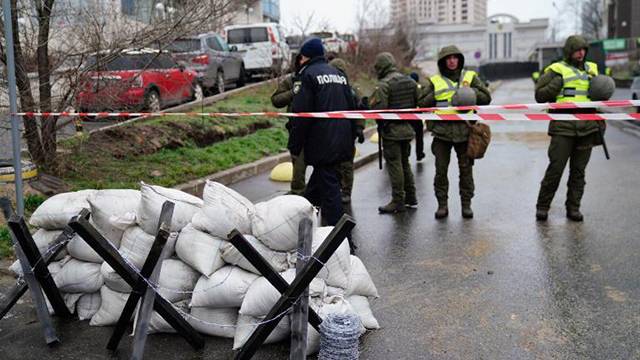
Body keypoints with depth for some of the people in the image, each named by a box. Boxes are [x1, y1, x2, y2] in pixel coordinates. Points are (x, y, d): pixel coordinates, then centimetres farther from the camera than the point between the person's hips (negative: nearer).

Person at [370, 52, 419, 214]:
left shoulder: (383, 84, -15)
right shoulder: (410, 81, 9)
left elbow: (379, 108, -22)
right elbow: (418, 103, 12)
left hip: (391, 130, -8)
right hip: (407, 129, 8)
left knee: (394, 165, -2)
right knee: (405, 163, 17)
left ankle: (398, 201, 2)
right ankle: (411, 198, 24)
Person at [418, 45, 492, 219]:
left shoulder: (470, 76, 9)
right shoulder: (434, 81, 7)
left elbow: (486, 97, 7)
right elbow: (422, 103, 4)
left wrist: (472, 93, -8)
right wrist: (437, 95, -8)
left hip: (464, 130, 1)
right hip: (441, 131, 0)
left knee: (466, 169, 6)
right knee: (441, 170, 3)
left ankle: (466, 204, 17)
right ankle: (442, 204, 13)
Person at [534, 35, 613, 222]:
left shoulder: (592, 69, 17)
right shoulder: (557, 70, 3)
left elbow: (602, 92, 28)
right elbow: (540, 95, -1)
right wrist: (556, 85, -16)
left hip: (587, 127, 5)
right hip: (563, 127, -4)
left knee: (578, 170, 7)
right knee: (555, 168, -5)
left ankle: (573, 208, 16)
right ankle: (542, 206, 5)